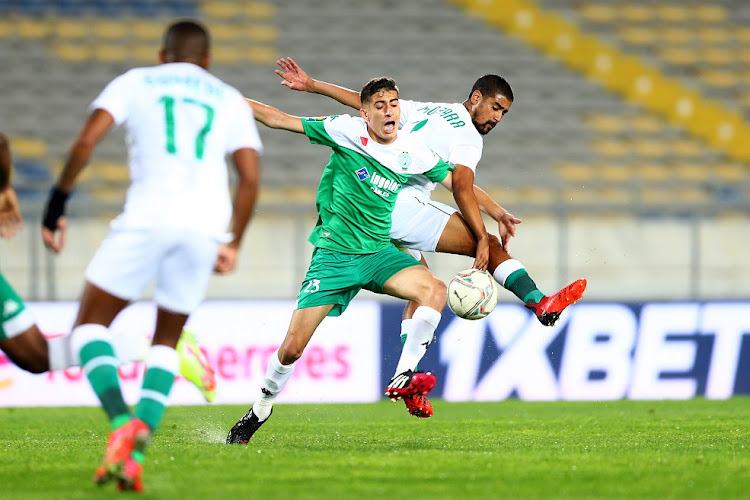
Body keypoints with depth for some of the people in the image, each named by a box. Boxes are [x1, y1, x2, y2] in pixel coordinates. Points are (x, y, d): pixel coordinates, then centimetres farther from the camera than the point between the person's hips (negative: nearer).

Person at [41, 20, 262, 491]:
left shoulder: (136, 82, 17)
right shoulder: (230, 100, 23)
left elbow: (86, 141, 2)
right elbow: (250, 177, 12)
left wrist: (56, 205, 8)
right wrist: (234, 244, 22)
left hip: (148, 218, -3)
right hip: (206, 227, 3)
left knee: (91, 325, 9)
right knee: (167, 340, 18)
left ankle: (121, 422, -18)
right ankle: (136, 453, -2)